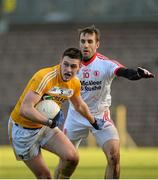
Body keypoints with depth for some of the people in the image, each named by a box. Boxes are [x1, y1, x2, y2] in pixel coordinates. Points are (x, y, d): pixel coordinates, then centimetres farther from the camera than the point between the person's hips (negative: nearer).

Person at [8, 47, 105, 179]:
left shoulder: (75, 83, -4)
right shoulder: (45, 78, -29)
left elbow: (79, 106, 20)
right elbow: (25, 110, -37)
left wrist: (94, 122, 34)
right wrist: (49, 122, -46)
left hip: (46, 126, 6)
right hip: (23, 128, -6)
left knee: (72, 157, -11)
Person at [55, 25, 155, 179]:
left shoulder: (105, 64, -19)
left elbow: (125, 72, -38)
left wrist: (138, 73, -59)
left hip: (100, 116, -2)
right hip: (76, 117, 2)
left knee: (114, 156, -16)